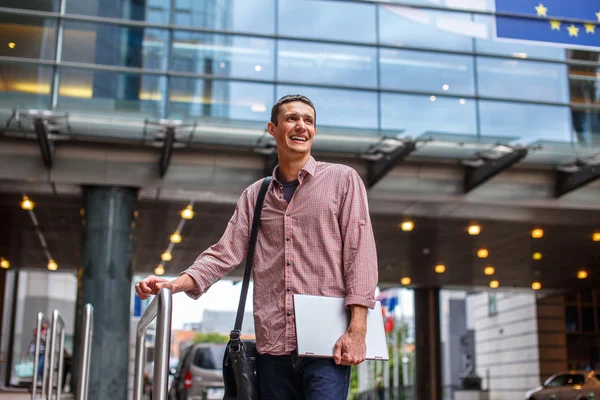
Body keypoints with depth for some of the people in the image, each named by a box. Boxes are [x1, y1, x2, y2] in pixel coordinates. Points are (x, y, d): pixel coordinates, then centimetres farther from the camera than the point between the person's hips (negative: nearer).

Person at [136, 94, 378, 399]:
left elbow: (359, 252, -1)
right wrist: (175, 284, -8)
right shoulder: (255, 195, 16)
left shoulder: (342, 179, 6)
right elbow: (226, 252, 9)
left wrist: (357, 331, -10)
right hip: (273, 346, 4)